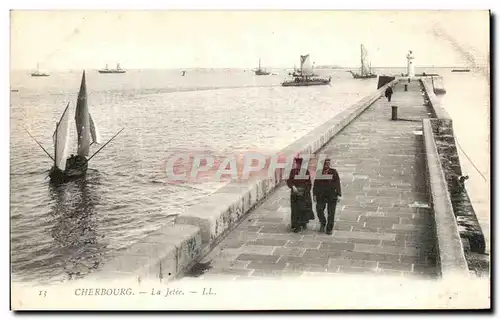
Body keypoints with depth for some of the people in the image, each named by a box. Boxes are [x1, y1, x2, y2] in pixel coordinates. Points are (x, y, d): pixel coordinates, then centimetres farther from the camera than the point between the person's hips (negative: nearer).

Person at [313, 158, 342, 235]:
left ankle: (329, 229, 13)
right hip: (321, 195, 1)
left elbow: (337, 184, -2)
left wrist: (338, 195, -8)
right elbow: (315, 184, 5)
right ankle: (323, 223, 20)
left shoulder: (333, 172, 0)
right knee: (319, 210, -6)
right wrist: (314, 195, -1)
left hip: (332, 195, -1)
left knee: (331, 213, 2)